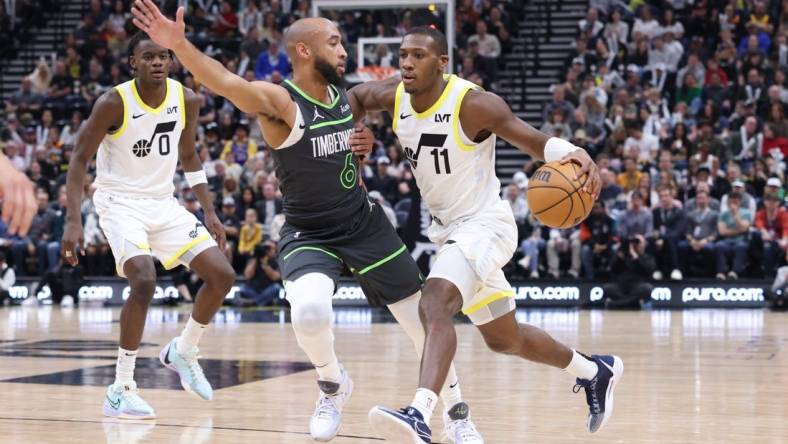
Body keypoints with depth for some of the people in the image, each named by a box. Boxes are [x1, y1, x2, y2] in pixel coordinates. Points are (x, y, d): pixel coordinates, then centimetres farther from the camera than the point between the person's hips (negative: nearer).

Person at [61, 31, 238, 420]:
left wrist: (209, 212, 8)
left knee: (222, 275, -1)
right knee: (144, 280, -28)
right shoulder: (113, 103, -18)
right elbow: (79, 159, -12)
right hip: (120, 202, -6)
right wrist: (72, 222, -20)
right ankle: (121, 389, -19)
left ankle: (182, 352, 23)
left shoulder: (186, 100, -3)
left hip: (164, 203, 6)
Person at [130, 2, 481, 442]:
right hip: (308, 234, -5)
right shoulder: (279, 101, -19)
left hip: (365, 224, 5)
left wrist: (369, 143, -3)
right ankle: (333, 384, 1)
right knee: (309, 312, -32)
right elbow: (227, 82, -40)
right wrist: (178, 45, -58)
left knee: (424, 319, 8)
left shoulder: (347, 99, 0)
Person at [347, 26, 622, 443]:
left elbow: (536, 140, -16)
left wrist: (576, 155, -36)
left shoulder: (473, 104, -21)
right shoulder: (393, 96, -5)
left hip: (484, 224, -8)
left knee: (435, 305, -34)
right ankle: (595, 371, 44)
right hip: (448, 229, 8)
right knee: (504, 339, 21)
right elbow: (356, 96, 16)